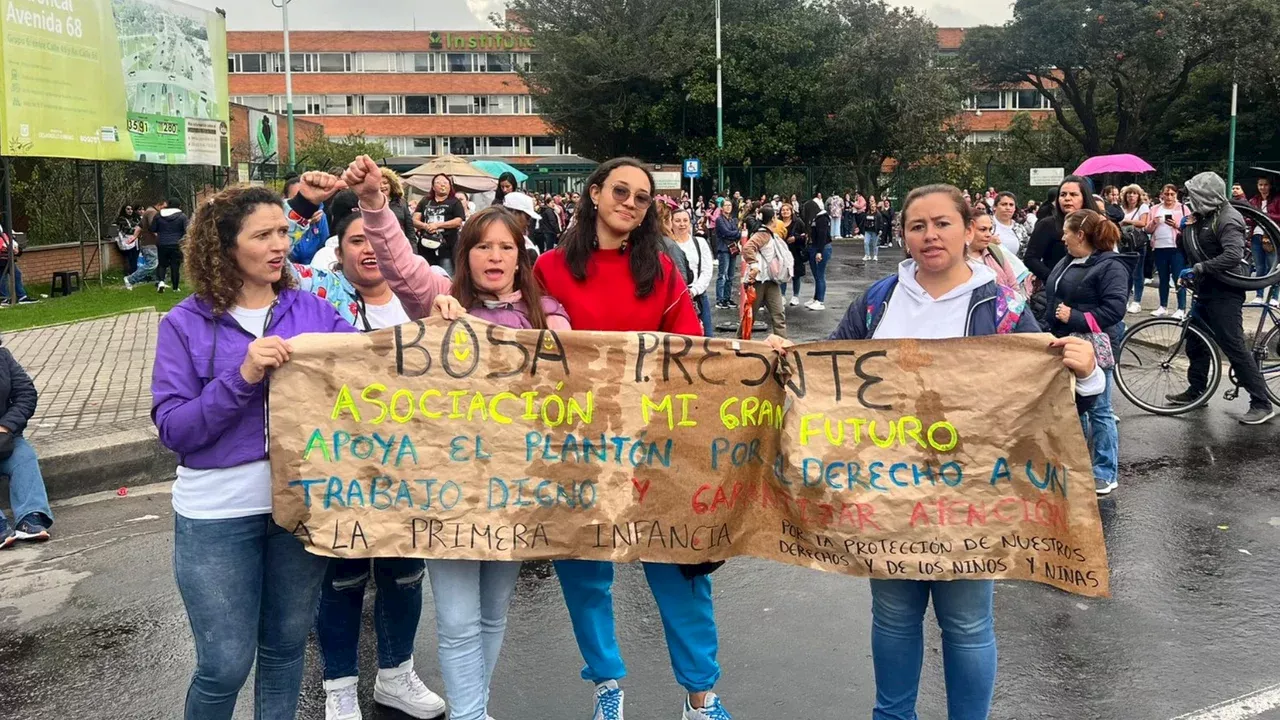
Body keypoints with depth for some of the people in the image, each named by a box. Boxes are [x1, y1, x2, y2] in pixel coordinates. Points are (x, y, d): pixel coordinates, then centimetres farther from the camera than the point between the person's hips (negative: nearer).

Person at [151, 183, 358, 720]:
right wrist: (242, 376, -24)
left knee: (286, 647, 18)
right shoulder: (187, 324, -6)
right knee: (225, 666, 6)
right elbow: (173, 429, -11)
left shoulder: (312, 311, 2)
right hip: (219, 512, -2)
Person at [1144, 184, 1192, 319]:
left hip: (1177, 248, -4)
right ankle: (1163, 307, 18)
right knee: (1163, 278, 11)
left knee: (1178, 278, -6)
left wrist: (1177, 225, -16)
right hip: (1159, 248, 4)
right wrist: (1153, 223, -8)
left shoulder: (1182, 208, 4)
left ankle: (1182, 309, -3)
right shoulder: (1155, 209, 13)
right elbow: (1148, 230, 12)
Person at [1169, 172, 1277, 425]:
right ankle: (1196, 390, 33)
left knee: (1234, 347, -9)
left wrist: (1198, 269, -31)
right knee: (1196, 341, 18)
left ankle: (1262, 404, -4)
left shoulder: (1227, 219, -19)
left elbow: (1233, 256, -34)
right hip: (1207, 291, 10)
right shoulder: (1205, 216, 10)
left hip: (1224, 294, -10)